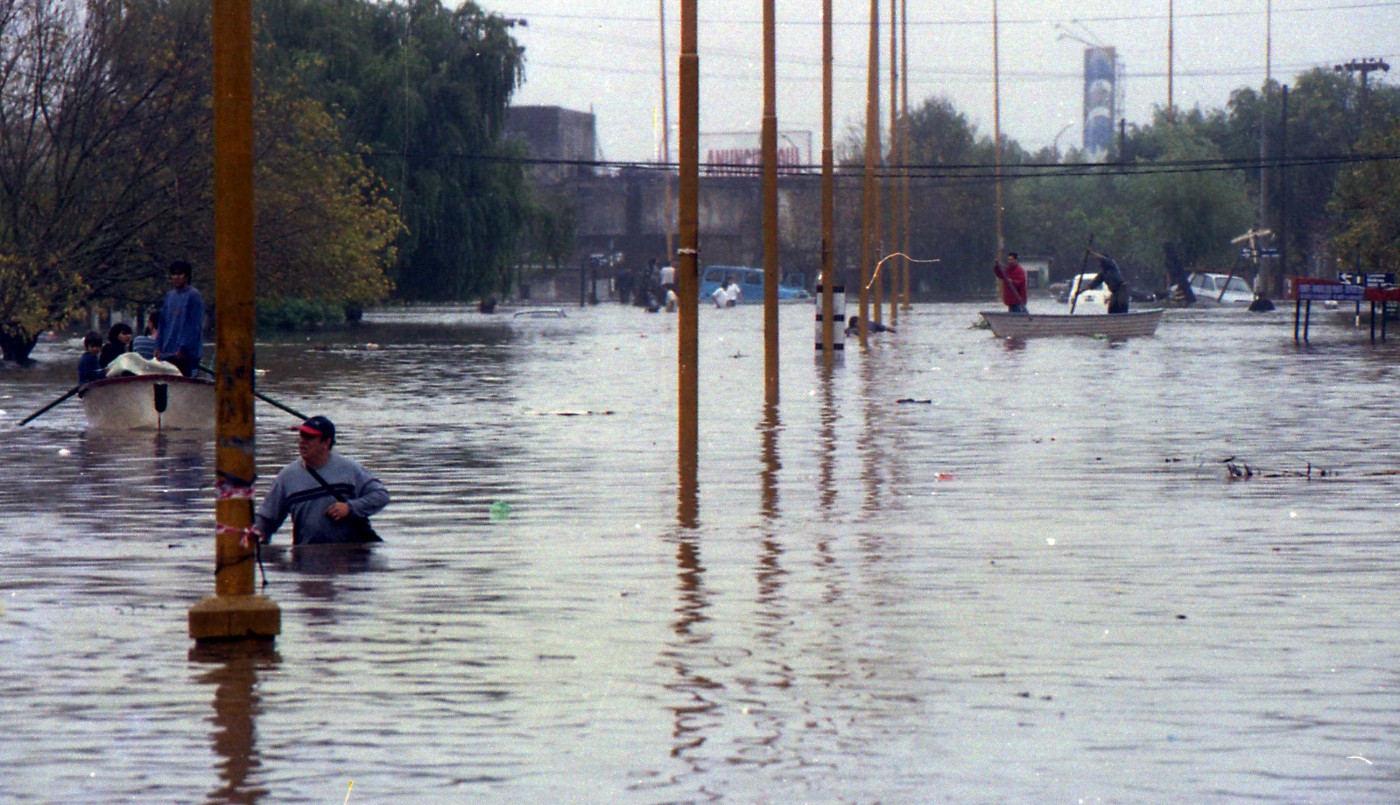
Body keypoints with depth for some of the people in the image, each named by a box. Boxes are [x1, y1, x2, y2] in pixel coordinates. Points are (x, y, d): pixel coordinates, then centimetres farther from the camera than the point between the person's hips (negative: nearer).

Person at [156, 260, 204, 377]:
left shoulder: (193, 296, -5)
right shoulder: (169, 296, 16)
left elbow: (194, 326, -10)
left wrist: (183, 348, -14)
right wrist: (159, 347, 11)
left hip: (186, 355, -7)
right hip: (167, 353, 7)